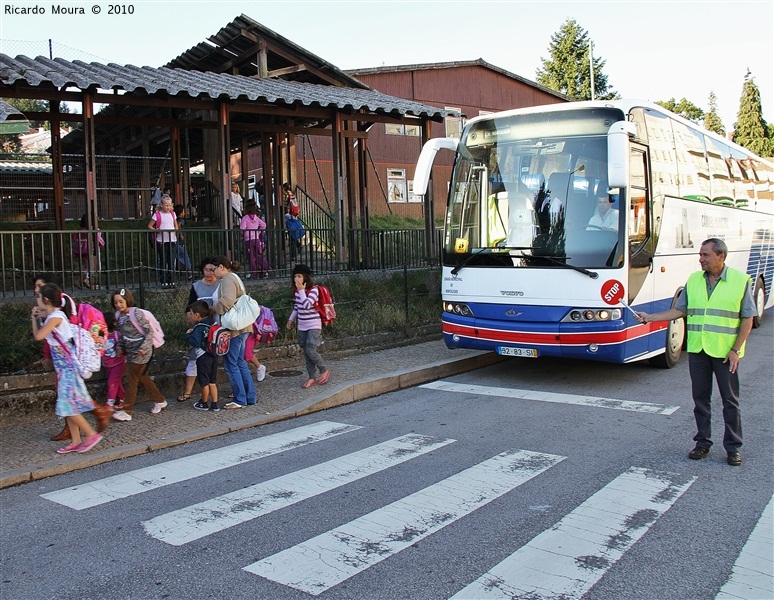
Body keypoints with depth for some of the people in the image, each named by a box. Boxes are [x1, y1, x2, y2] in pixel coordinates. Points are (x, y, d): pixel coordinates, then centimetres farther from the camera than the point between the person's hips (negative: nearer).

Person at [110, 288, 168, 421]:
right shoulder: (118, 316, 5)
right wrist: (120, 348, 8)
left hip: (140, 352, -8)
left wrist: (143, 348, -22)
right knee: (143, 377, 16)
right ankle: (159, 401, 30)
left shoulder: (137, 314, -19)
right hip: (130, 351, 8)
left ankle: (127, 411, 3)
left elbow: (149, 331, -16)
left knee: (131, 380, -4)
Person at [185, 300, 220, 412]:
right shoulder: (211, 323, 5)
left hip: (203, 358, -7)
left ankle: (204, 404, 23)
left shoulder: (199, 328, -18)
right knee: (212, 382, 15)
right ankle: (215, 404, 16)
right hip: (213, 356, 7)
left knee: (204, 383, 8)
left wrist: (188, 335, -10)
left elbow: (196, 343, -26)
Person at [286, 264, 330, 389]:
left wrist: (302, 290, -19)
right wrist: (291, 319, 16)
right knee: (306, 352, 7)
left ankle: (324, 370, 9)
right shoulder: (296, 290, 6)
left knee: (310, 351, -13)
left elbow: (306, 305, -26)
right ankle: (312, 378, 16)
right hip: (302, 326, 7)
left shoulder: (313, 289, -14)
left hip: (314, 325, -7)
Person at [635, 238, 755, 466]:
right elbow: (679, 310, 11)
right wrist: (650, 317, 2)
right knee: (701, 399, 10)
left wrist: (736, 349, -10)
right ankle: (703, 442, 21)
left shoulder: (740, 280, -5)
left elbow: (747, 318, -5)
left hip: (725, 352, -3)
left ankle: (733, 447, 16)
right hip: (697, 350, 4)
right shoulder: (694, 280, 7)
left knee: (730, 401, 5)